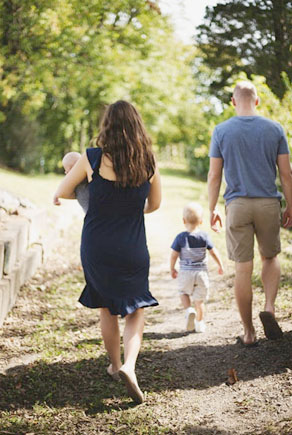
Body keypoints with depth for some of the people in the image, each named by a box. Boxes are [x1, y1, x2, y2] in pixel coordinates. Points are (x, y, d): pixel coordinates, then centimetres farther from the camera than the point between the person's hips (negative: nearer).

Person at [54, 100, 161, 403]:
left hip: (96, 248, 0)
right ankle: (129, 366, -7)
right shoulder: (149, 164, -5)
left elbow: (61, 193, 2)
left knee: (107, 309, 20)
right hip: (132, 250, 0)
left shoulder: (92, 159, -11)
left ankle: (115, 365, 35)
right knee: (135, 310, 14)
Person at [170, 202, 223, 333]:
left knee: (183, 292, 23)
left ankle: (189, 310, -3)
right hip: (201, 272, 1)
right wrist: (220, 266, 13)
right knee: (199, 299, 12)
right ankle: (199, 324, 18)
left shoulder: (180, 237, -9)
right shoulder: (204, 236, -7)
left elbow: (174, 255, -6)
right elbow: (214, 252, -2)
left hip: (185, 272, -1)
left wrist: (172, 269, 10)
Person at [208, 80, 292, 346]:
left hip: (237, 205, -1)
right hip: (269, 204, 1)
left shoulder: (221, 131, 0)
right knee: (270, 257, 21)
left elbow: (214, 175, 0)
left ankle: (249, 332, 10)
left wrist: (212, 209, 8)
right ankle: (269, 308, -2)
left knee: (243, 268, 4)